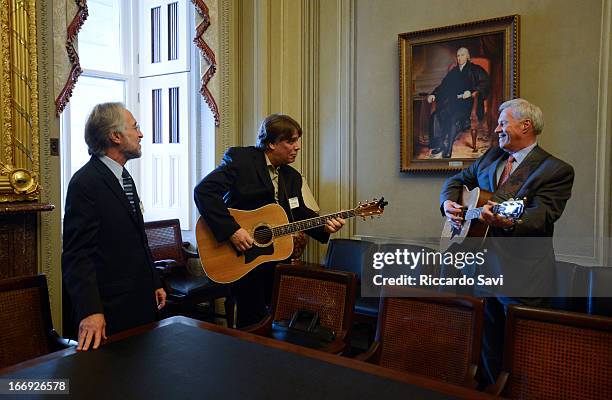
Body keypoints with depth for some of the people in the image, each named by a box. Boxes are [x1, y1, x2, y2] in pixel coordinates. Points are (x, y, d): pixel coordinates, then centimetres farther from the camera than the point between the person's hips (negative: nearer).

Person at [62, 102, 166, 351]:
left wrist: (154, 283, 18)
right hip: (111, 309, -9)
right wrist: (90, 311, -26)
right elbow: (77, 254, -20)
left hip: (141, 301, 9)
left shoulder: (123, 177, 13)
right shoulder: (85, 183, -17)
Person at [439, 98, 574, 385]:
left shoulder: (556, 170, -7)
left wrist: (509, 222, -40)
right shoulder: (491, 156, 13)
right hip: (484, 269, 6)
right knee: (488, 348, 18)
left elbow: (542, 216, -20)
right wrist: (449, 203, 0)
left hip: (522, 279, -6)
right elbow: (457, 181, 21)